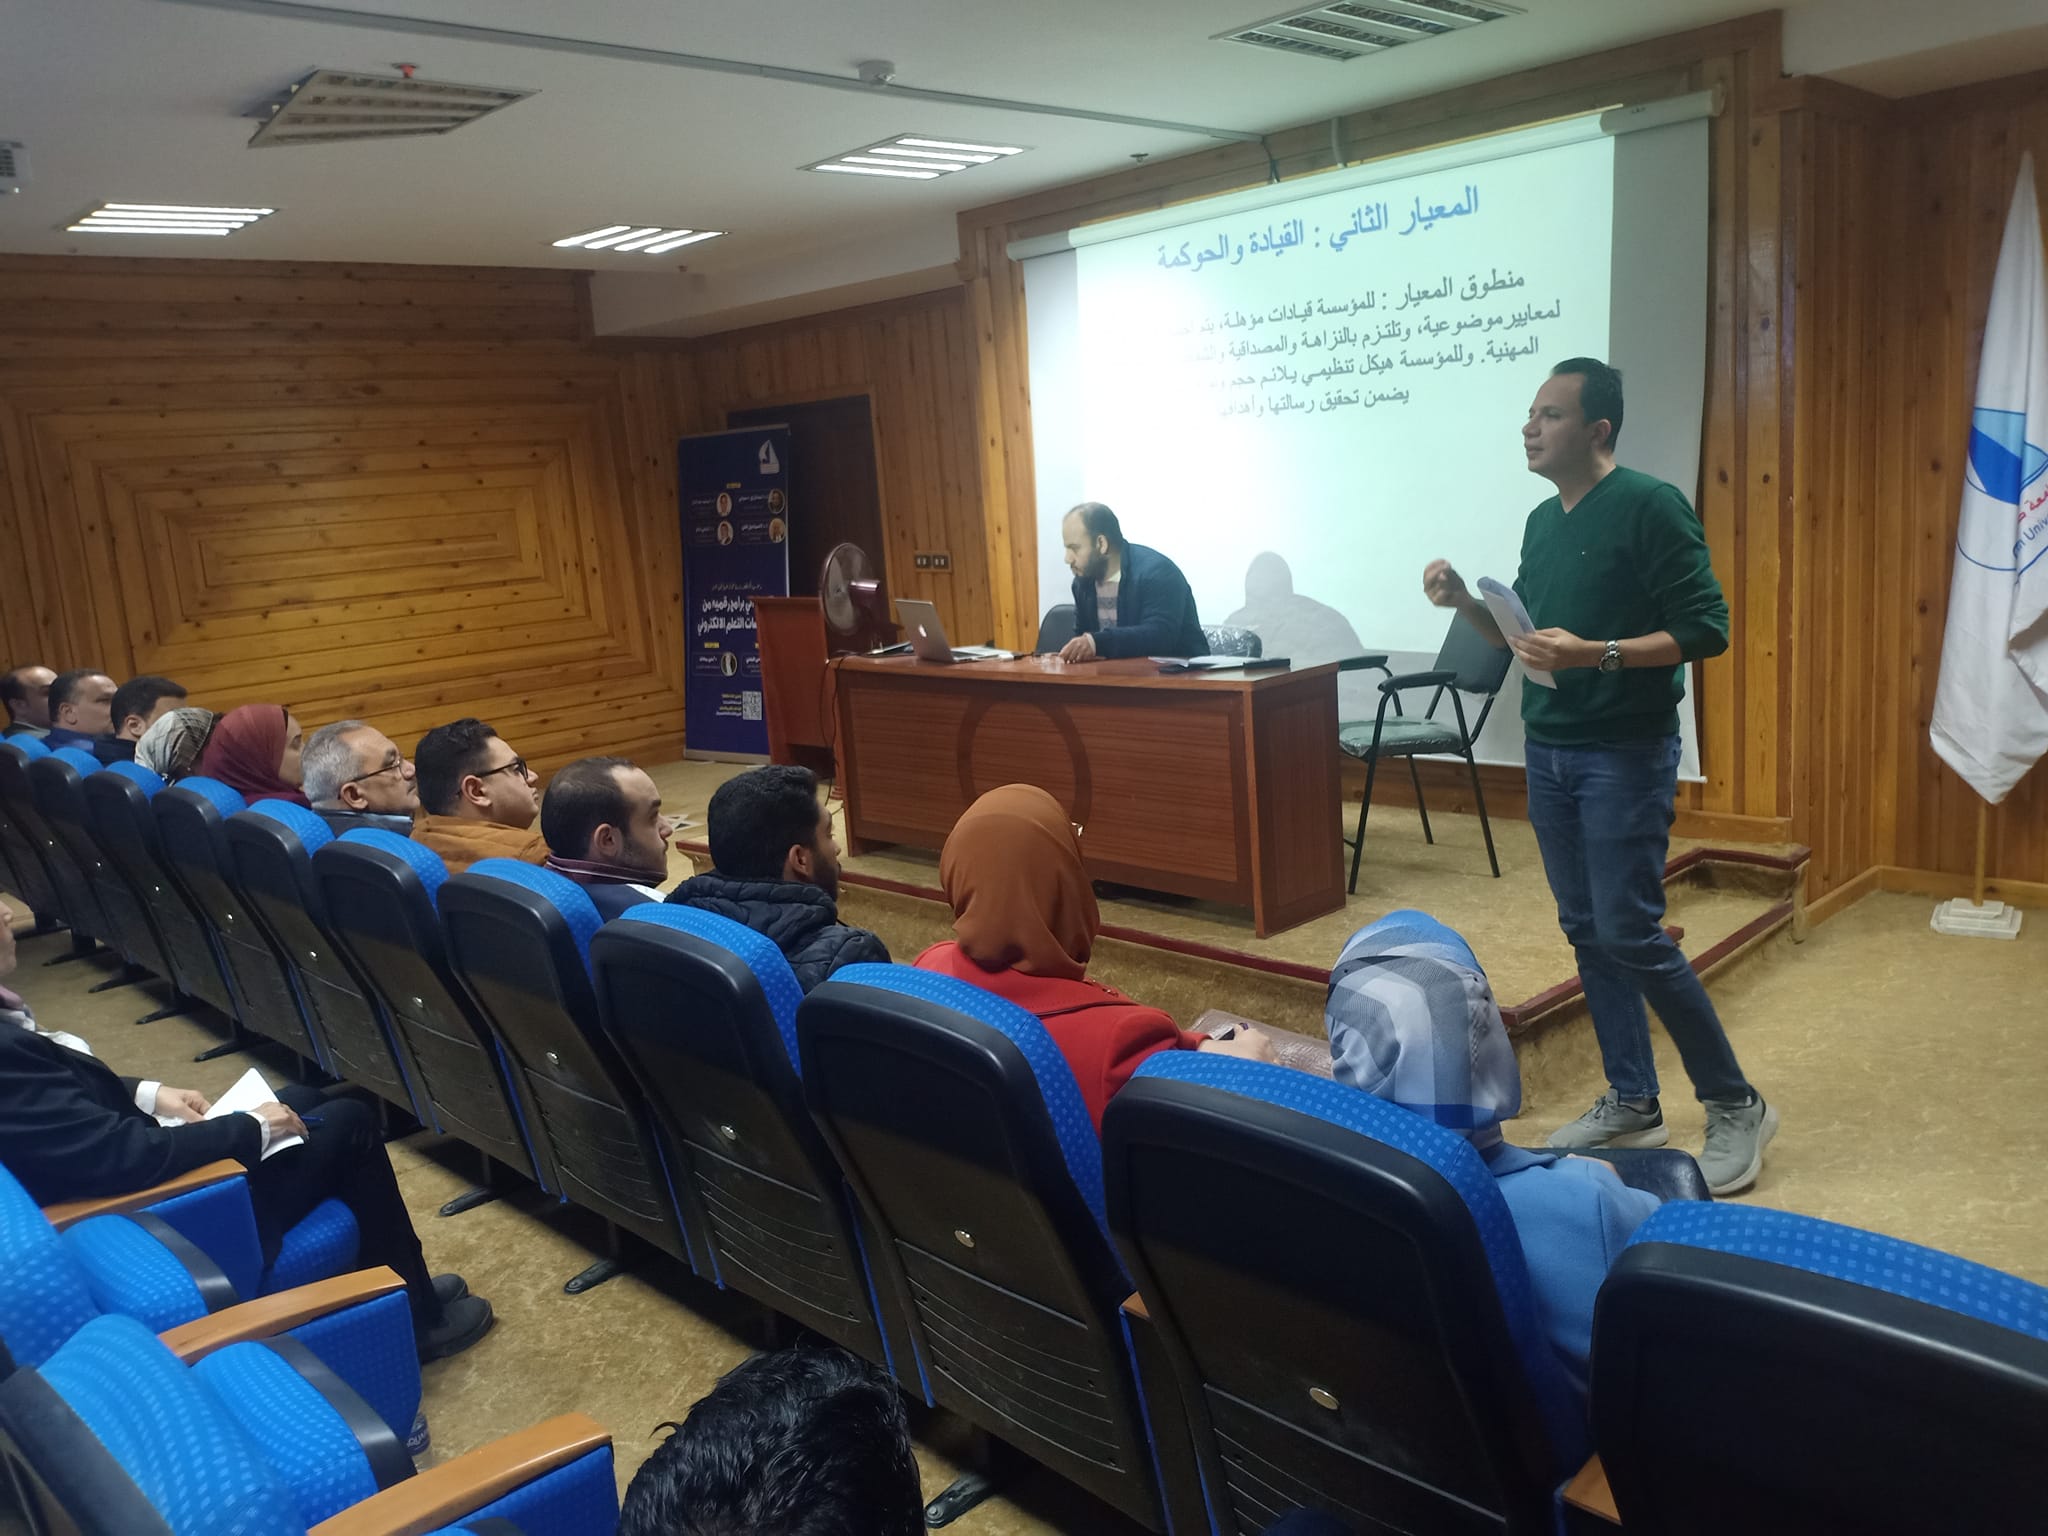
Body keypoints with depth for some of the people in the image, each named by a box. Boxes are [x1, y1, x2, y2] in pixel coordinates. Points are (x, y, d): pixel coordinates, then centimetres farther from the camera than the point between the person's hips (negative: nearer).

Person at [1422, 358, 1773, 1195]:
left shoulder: (1650, 507, -12)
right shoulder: (1543, 521, 11)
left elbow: (1705, 629, -16)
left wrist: (1594, 654, -26)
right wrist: (1465, 600, 2)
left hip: (1625, 756, -7)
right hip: (1548, 751, 8)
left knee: (1631, 935, -8)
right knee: (1586, 932, 10)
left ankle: (1736, 1104, 9)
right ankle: (1631, 1103, 22)